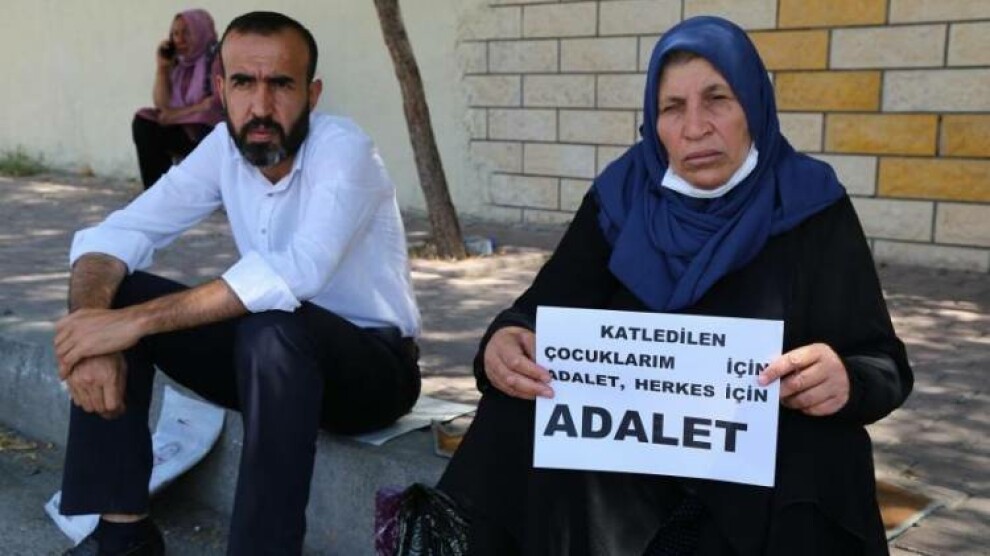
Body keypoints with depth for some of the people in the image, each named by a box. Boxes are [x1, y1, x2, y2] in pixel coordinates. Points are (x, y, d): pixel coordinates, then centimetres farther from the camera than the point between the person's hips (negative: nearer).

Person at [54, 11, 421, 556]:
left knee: (273, 327, -38)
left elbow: (295, 272, -39)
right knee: (116, 294, -10)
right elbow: (114, 234, -7)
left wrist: (135, 321, -36)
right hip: (268, 355, 6)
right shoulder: (225, 147, -4)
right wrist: (94, 327, -28)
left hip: (372, 364, -6)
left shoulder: (344, 148, -22)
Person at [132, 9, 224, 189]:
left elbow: (218, 103, -17)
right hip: (182, 128, 6)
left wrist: (178, 114, -14)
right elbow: (162, 104, 4)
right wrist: (162, 67, -4)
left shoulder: (218, 58, -7)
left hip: (211, 129, -6)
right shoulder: (177, 63, 11)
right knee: (143, 123, -15)